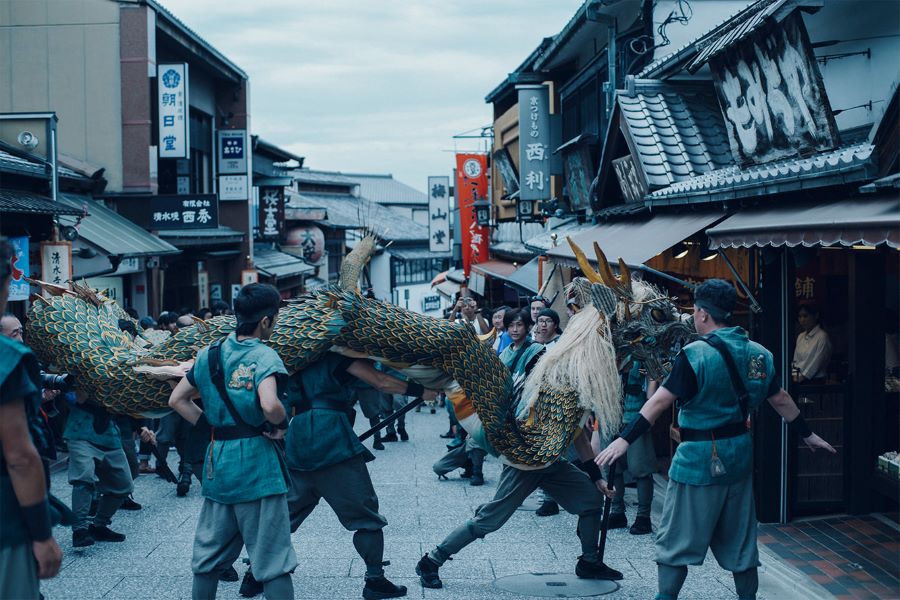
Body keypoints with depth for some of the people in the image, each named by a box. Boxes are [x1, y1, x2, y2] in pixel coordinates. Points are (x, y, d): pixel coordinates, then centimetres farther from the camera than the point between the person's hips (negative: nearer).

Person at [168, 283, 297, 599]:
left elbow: (177, 399, 11)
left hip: (217, 461, 6)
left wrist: (209, 423, 9)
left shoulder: (209, 354, 7)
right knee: (273, 560, 0)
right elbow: (269, 405, -28)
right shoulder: (264, 356, -12)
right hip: (256, 461, -6)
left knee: (208, 555, 17)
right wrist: (281, 424, -9)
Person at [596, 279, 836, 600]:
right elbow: (781, 399, 14)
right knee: (739, 539, 16)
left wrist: (625, 439, -21)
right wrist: (807, 434, 28)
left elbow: (661, 400, -20)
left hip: (700, 459, -6)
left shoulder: (695, 354, -16)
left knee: (675, 539, 3)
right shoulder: (759, 354, 4)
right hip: (739, 455, 6)